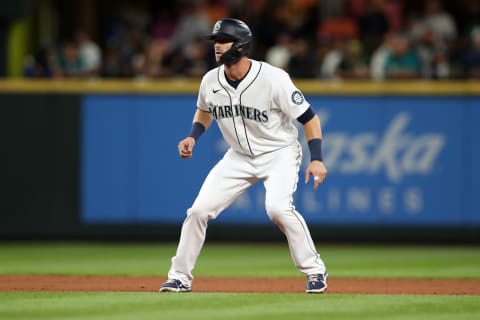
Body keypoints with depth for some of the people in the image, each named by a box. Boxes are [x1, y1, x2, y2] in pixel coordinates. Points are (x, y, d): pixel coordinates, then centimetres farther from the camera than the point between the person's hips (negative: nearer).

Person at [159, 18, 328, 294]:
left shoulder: (273, 79, -24)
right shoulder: (211, 81, -7)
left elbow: (309, 117, -18)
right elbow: (205, 111, 17)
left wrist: (317, 159, -27)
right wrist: (193, 137, -2)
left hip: (279, 153, -5)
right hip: (240, 156, 5)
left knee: (278, 207, -30)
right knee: (199, 209, -4)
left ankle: (315, 270, -12)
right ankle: (180, 276, 11)